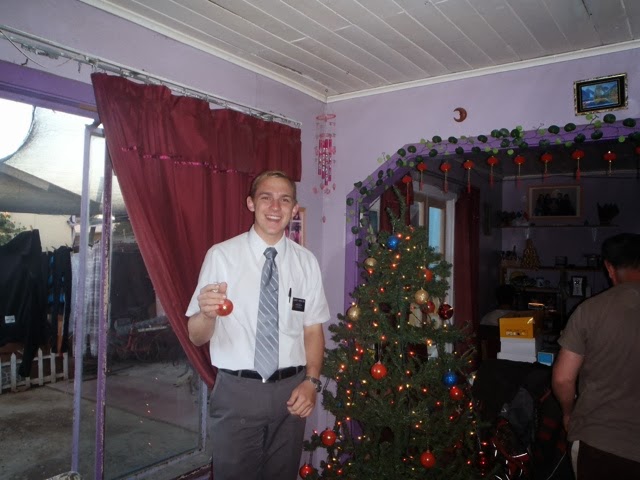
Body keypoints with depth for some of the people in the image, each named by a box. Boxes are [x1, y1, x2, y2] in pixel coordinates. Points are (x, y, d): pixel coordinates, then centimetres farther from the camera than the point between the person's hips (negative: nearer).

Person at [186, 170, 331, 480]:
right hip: (237, 391, -2)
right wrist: (207, 314, -29)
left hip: (290, 390, 3)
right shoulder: (221, 255, -8)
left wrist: (311, 381, -7)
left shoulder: (307, 262, 1)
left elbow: (313, 329, 6)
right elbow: (196, 336, -8)